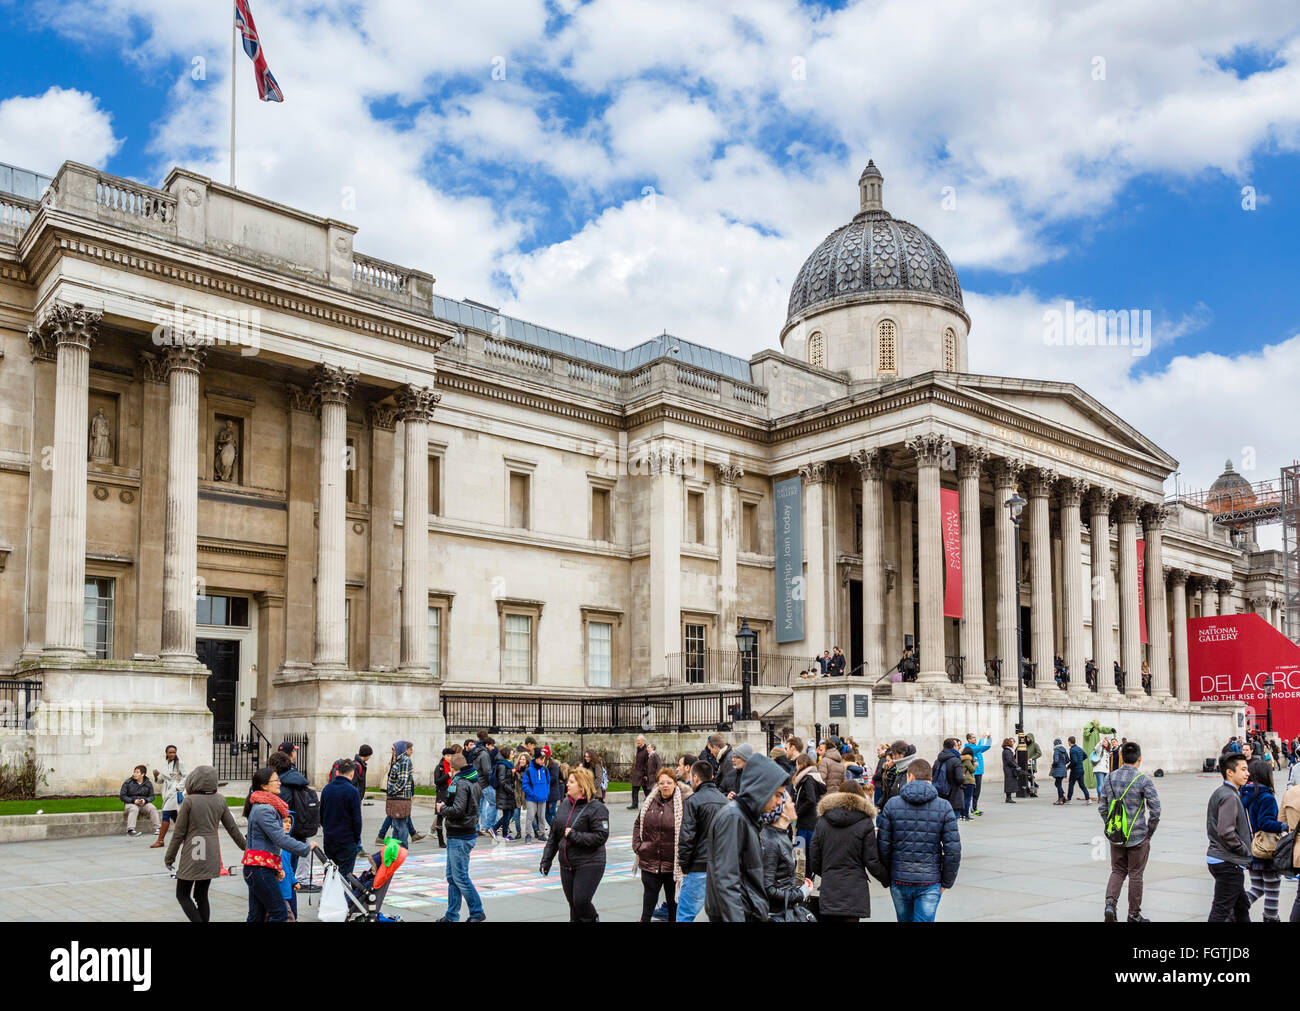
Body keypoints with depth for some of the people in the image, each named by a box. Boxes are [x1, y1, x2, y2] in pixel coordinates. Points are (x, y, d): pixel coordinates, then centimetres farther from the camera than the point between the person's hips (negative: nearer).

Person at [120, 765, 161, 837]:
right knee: (134, 809, -36)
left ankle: (157, 828, -25)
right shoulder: (127, 783, 0)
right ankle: (130, 830, -40)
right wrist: (133, 801, -16)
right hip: (130, 803, -2)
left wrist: (145, 800, -14)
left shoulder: (148, 784, 6)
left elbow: (151, 796, 9)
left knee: (152, 808, -26)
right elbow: (122, 796, -1)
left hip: (144, 803, 2)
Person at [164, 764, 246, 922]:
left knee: (182, 895, 7)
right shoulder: (220, 800, 2)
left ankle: (198, 921, -10)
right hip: (211, 856, 5)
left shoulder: (189, 801, -12)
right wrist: (245, 846, 22)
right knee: (201, 896, 16)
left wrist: (169, 857, 1)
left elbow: (179, 833, -8)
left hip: (192, 856, -5)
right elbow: (232, 827, 9)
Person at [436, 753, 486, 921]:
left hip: (460, 837, -10)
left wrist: (442, 808, -8)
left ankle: (477, 913, 4)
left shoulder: (460, 784, -18)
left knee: (460, 877, -3)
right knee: (452, 876, 15)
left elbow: (457, 810, -26)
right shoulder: (474, 782, 11)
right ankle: (452, 916, 20)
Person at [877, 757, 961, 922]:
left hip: (899, 879, 2)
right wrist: (946, 882, 6)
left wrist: (887, 877, 9)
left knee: (905, 920, 19)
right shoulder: (944, 807, -4)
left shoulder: (892, 804, -3)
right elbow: (953, 849, -6)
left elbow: (883, 846, -4)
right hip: (930, 883, -1)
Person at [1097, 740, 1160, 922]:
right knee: (1135, 874, 9)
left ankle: (1110, 903, -4)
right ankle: (1134, 915, 19)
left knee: (1117, 871, 16)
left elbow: (1102, 806, 5)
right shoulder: (1144, 780, -12)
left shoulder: (1110, 778, 1)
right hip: (1138, 836, -3)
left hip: (1115, 836, 3)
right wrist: (1150, 831, 0)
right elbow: (1155, 809, -13)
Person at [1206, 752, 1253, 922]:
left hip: (1216, 857, 10)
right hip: (1229, 863, -10)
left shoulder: (1219, 793, 13)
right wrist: (1245, 850, -12)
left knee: (1242, 906, 20)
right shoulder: (1229, 797, -18)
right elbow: (1226, 832, -27)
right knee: (1221, 911, -4)